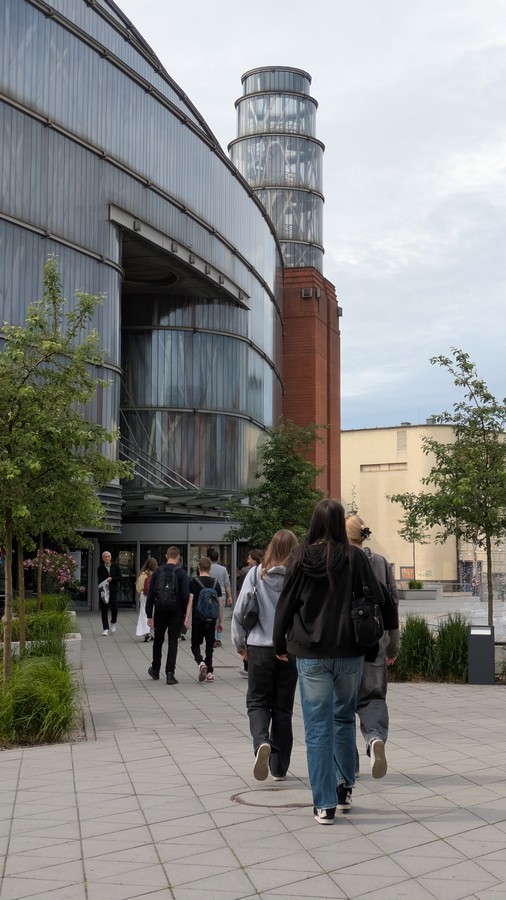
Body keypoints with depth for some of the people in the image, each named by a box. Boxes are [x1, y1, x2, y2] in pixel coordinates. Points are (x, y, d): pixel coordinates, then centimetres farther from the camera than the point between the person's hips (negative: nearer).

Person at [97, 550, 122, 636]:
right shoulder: (100, 568, 2)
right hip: (103, 590, 0)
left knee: (114, 608, -6)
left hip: (114, 590, 0)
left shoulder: (115, 566, 6)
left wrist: (112, 579, -12)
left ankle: (113, 623, 23)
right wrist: (104, 587, -25)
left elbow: (119, 577, 4)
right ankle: (106, 629, 6)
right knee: (104, 610, 0)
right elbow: (99, 580, -7)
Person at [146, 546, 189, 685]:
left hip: (160, 612, 3)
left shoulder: (157, 572, 1)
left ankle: (155, 670, 31)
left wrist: (149, 615, 5)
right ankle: (170, 674, -6)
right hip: (176, 612, -2)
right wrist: (186, 614, -4)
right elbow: (185, 595, -12)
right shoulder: (181, 573, -6)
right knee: (173, 642, 1)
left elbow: (150, 595, 1)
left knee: (158, 641, 18)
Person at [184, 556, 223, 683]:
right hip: (212, 619, 3)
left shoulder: (194, 581, -3)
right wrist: (220, 622, 13)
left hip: (198, 618, -3)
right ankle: (210, 672, 8)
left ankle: (201, 663, -17)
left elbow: (190, 600, -10)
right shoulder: (216, 583, 6)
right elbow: (220, 604, 7)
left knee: (195, 644, 8)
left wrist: (187, 618, -10)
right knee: (210, 646, 10)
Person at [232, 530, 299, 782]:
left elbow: (239, 612, -1)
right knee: (283, 707, 12)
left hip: (260, 648, 0)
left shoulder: (255, 574, -3)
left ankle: (261, 742, -17)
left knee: (258, 702, 12)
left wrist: (240, 644, 12)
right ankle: (279, 767, 16)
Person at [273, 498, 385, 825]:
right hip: (350, 652, 0)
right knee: (344, 719, 19)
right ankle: (345, 789, 25)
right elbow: (376, 600, -2)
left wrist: (281, 645, 15)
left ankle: (324, 804, 3)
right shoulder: (354, 557, -6)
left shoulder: (301, 559, -4)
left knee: (318, 728, 3)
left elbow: (286, 605, 2)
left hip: (310, 654, 0)